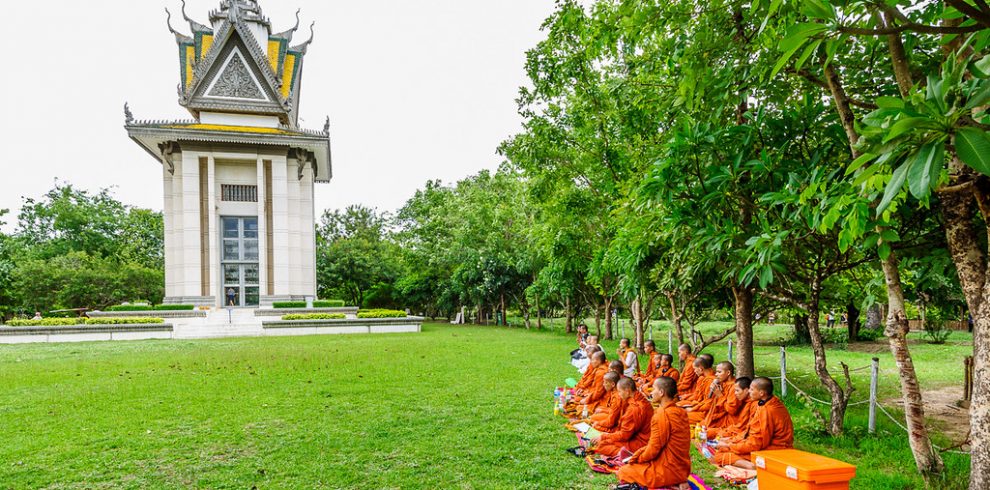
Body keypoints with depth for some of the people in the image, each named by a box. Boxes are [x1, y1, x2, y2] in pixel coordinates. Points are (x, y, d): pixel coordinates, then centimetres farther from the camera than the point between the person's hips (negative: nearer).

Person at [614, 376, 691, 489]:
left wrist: (638, 457, 1)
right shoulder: (680, 412, 4)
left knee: (623, 472, 5)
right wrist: (641, 453, 11)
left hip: (668, 471, -9)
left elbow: (654, 449, -17)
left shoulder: (661, 415, -21)